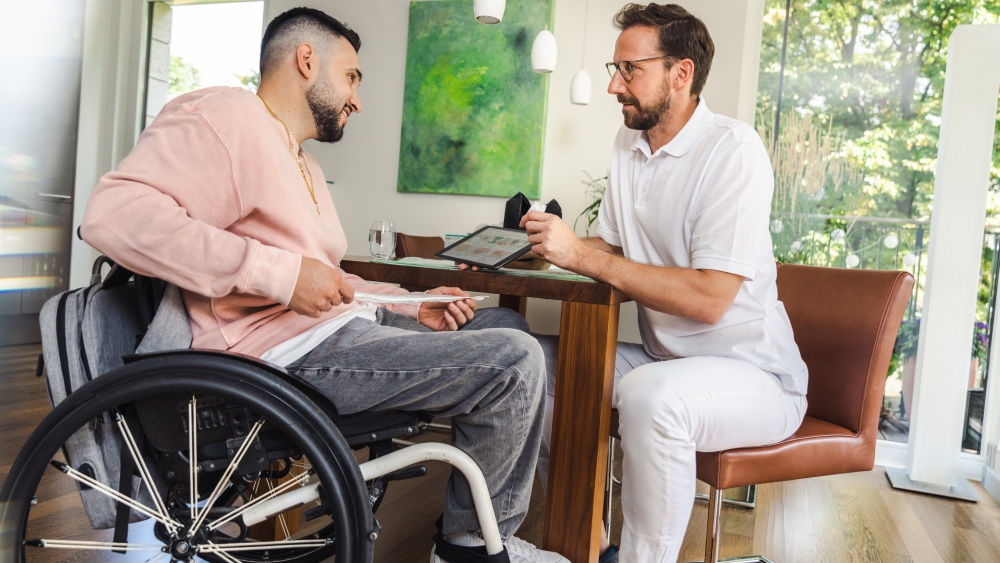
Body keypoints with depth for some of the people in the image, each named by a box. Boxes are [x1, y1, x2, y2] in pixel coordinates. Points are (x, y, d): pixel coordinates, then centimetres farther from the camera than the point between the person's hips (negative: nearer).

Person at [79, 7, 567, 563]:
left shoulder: (302, 163, 24)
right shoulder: (224, 117, -8)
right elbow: (114, 213, -23)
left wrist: (415, 305, 8)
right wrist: (280, 273, -27)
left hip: (343, 323, 11)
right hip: (294, 354, -11)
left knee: (508, 325, 16)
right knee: (513, 361, -17)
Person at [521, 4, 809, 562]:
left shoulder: (734, 149, -18)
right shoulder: (630, 143, 7)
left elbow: (708, 299, -26)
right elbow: (610, 247, 12)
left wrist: (582, 255, -25)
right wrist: (554, 245, -9)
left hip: (752, 375, -8)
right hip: (665, 359, 8)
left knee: (650, 393, -37)